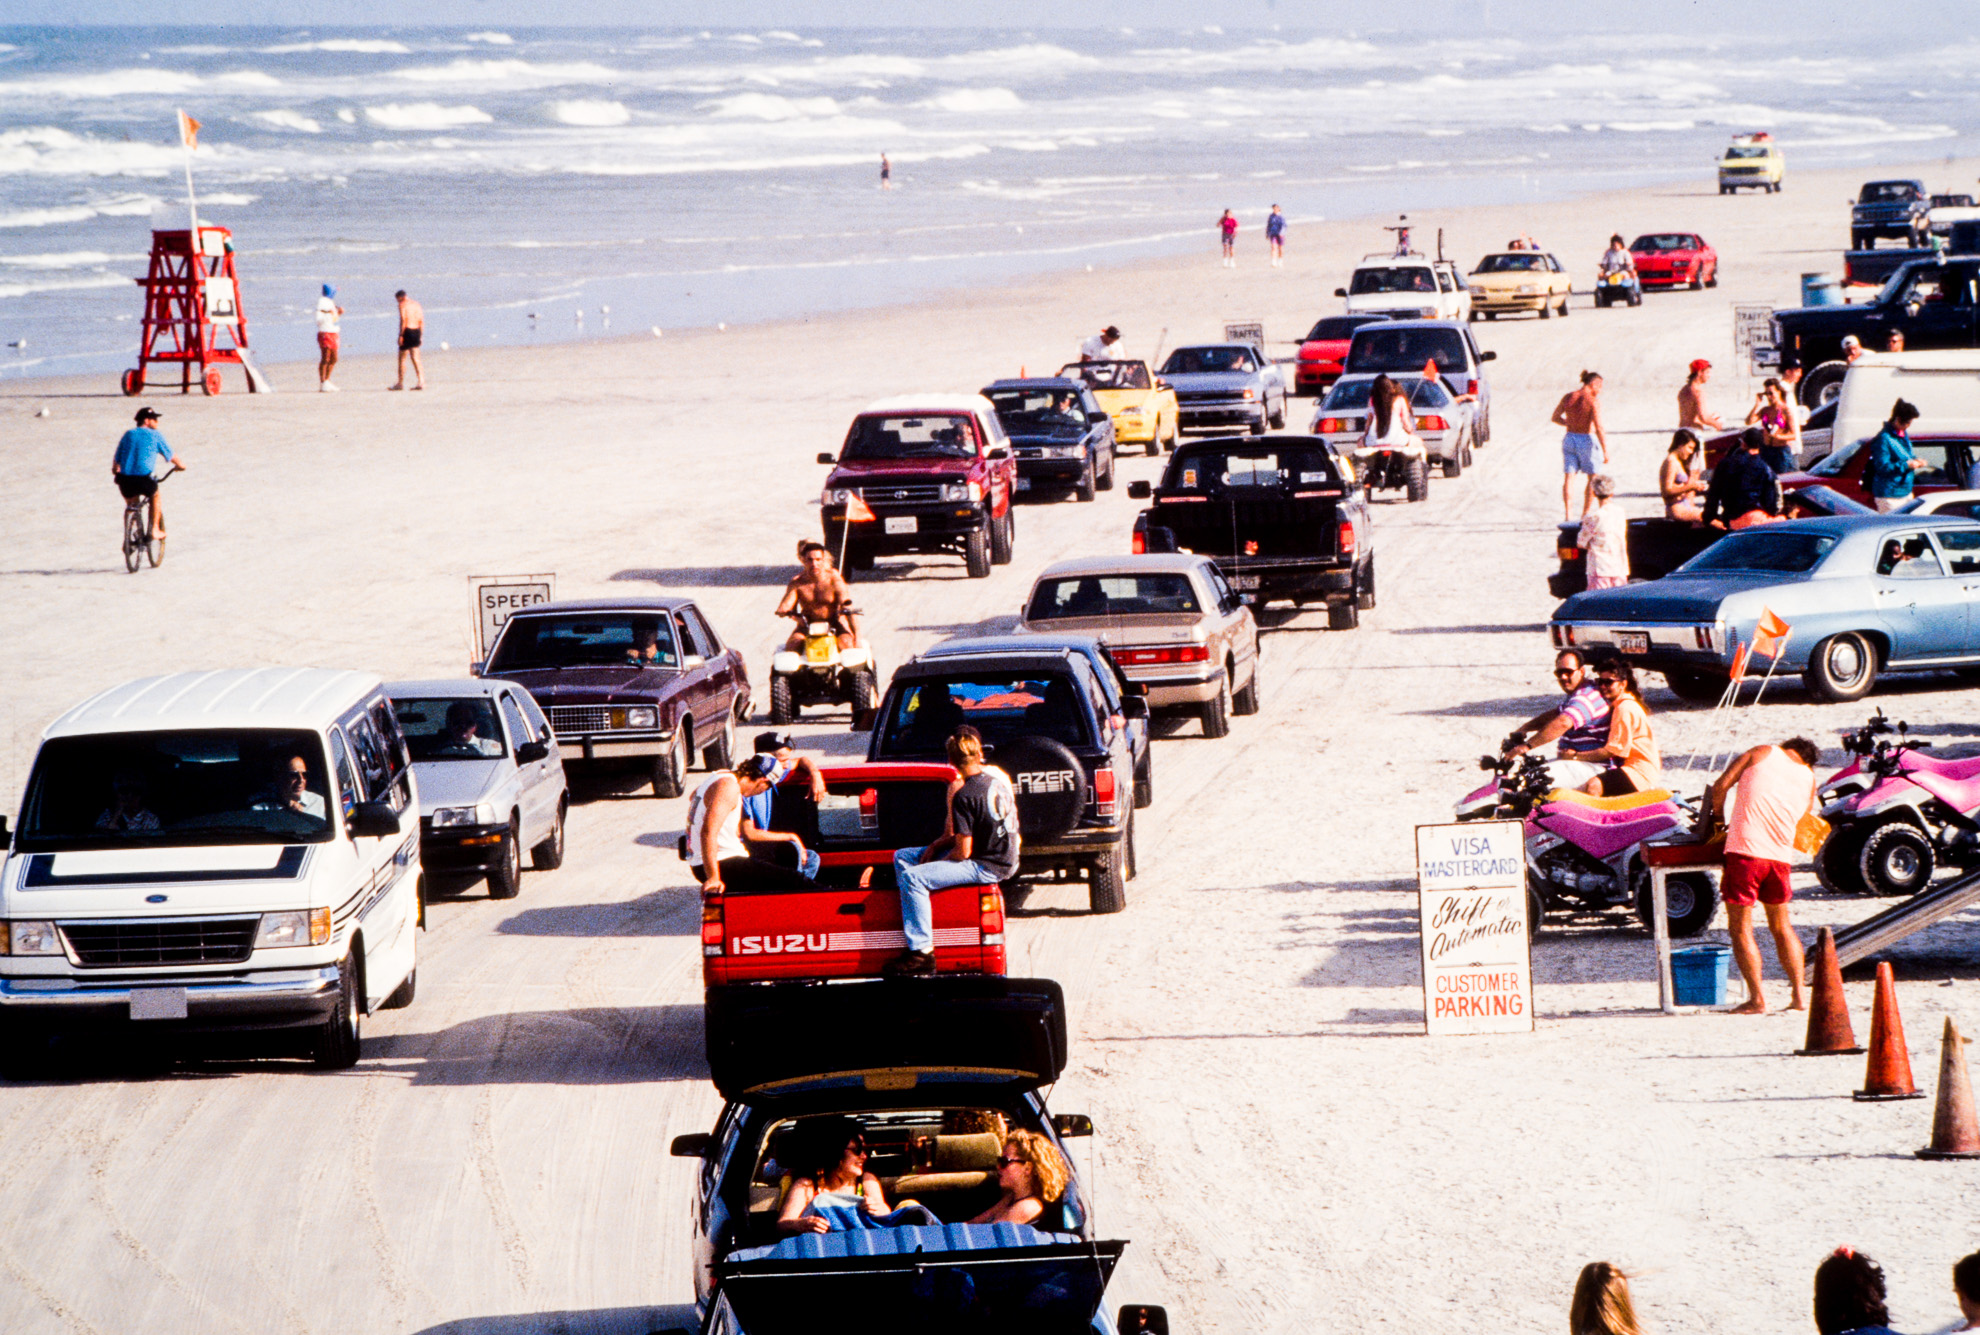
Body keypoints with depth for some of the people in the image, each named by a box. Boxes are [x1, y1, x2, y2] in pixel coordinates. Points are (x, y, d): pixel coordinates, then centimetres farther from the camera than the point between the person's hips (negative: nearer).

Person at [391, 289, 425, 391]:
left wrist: (400, 335, -16)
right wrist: (420, 335, 15)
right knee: (416, 359, 8)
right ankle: (421, 382, -3)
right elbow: (422, 321, 12)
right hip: (416, 331, 6)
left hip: (407, 331, -6)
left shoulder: (402, 305, -6)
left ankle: (401, 383, 8)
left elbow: (403, 320, -16)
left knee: (402, 358, 4)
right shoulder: (417, 305, 14)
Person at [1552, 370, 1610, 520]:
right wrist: (1606, 451, -16)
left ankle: (1568, 515, -5)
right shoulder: (1594, 401, -15)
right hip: (1587, 440, -4)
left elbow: (1555, 418, 11)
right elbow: (1599, 428, -19)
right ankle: (1585, 515, 12)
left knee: (1569, 478, 4)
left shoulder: (1568, 397, 2)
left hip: (1569, 439, 4)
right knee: (1592, 477, 12)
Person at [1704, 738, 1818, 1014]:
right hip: (1779, 856, 4)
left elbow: (1721, 786, -1)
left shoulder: (1762, 753, 5)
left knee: (1740, 929, 3)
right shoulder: (1809, 778, 15)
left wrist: (1716, 815, 19)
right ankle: (1799, 996, 18)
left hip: (1745, 850, -4)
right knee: (1781, 926, 21)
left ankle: (1757, 999, 0)